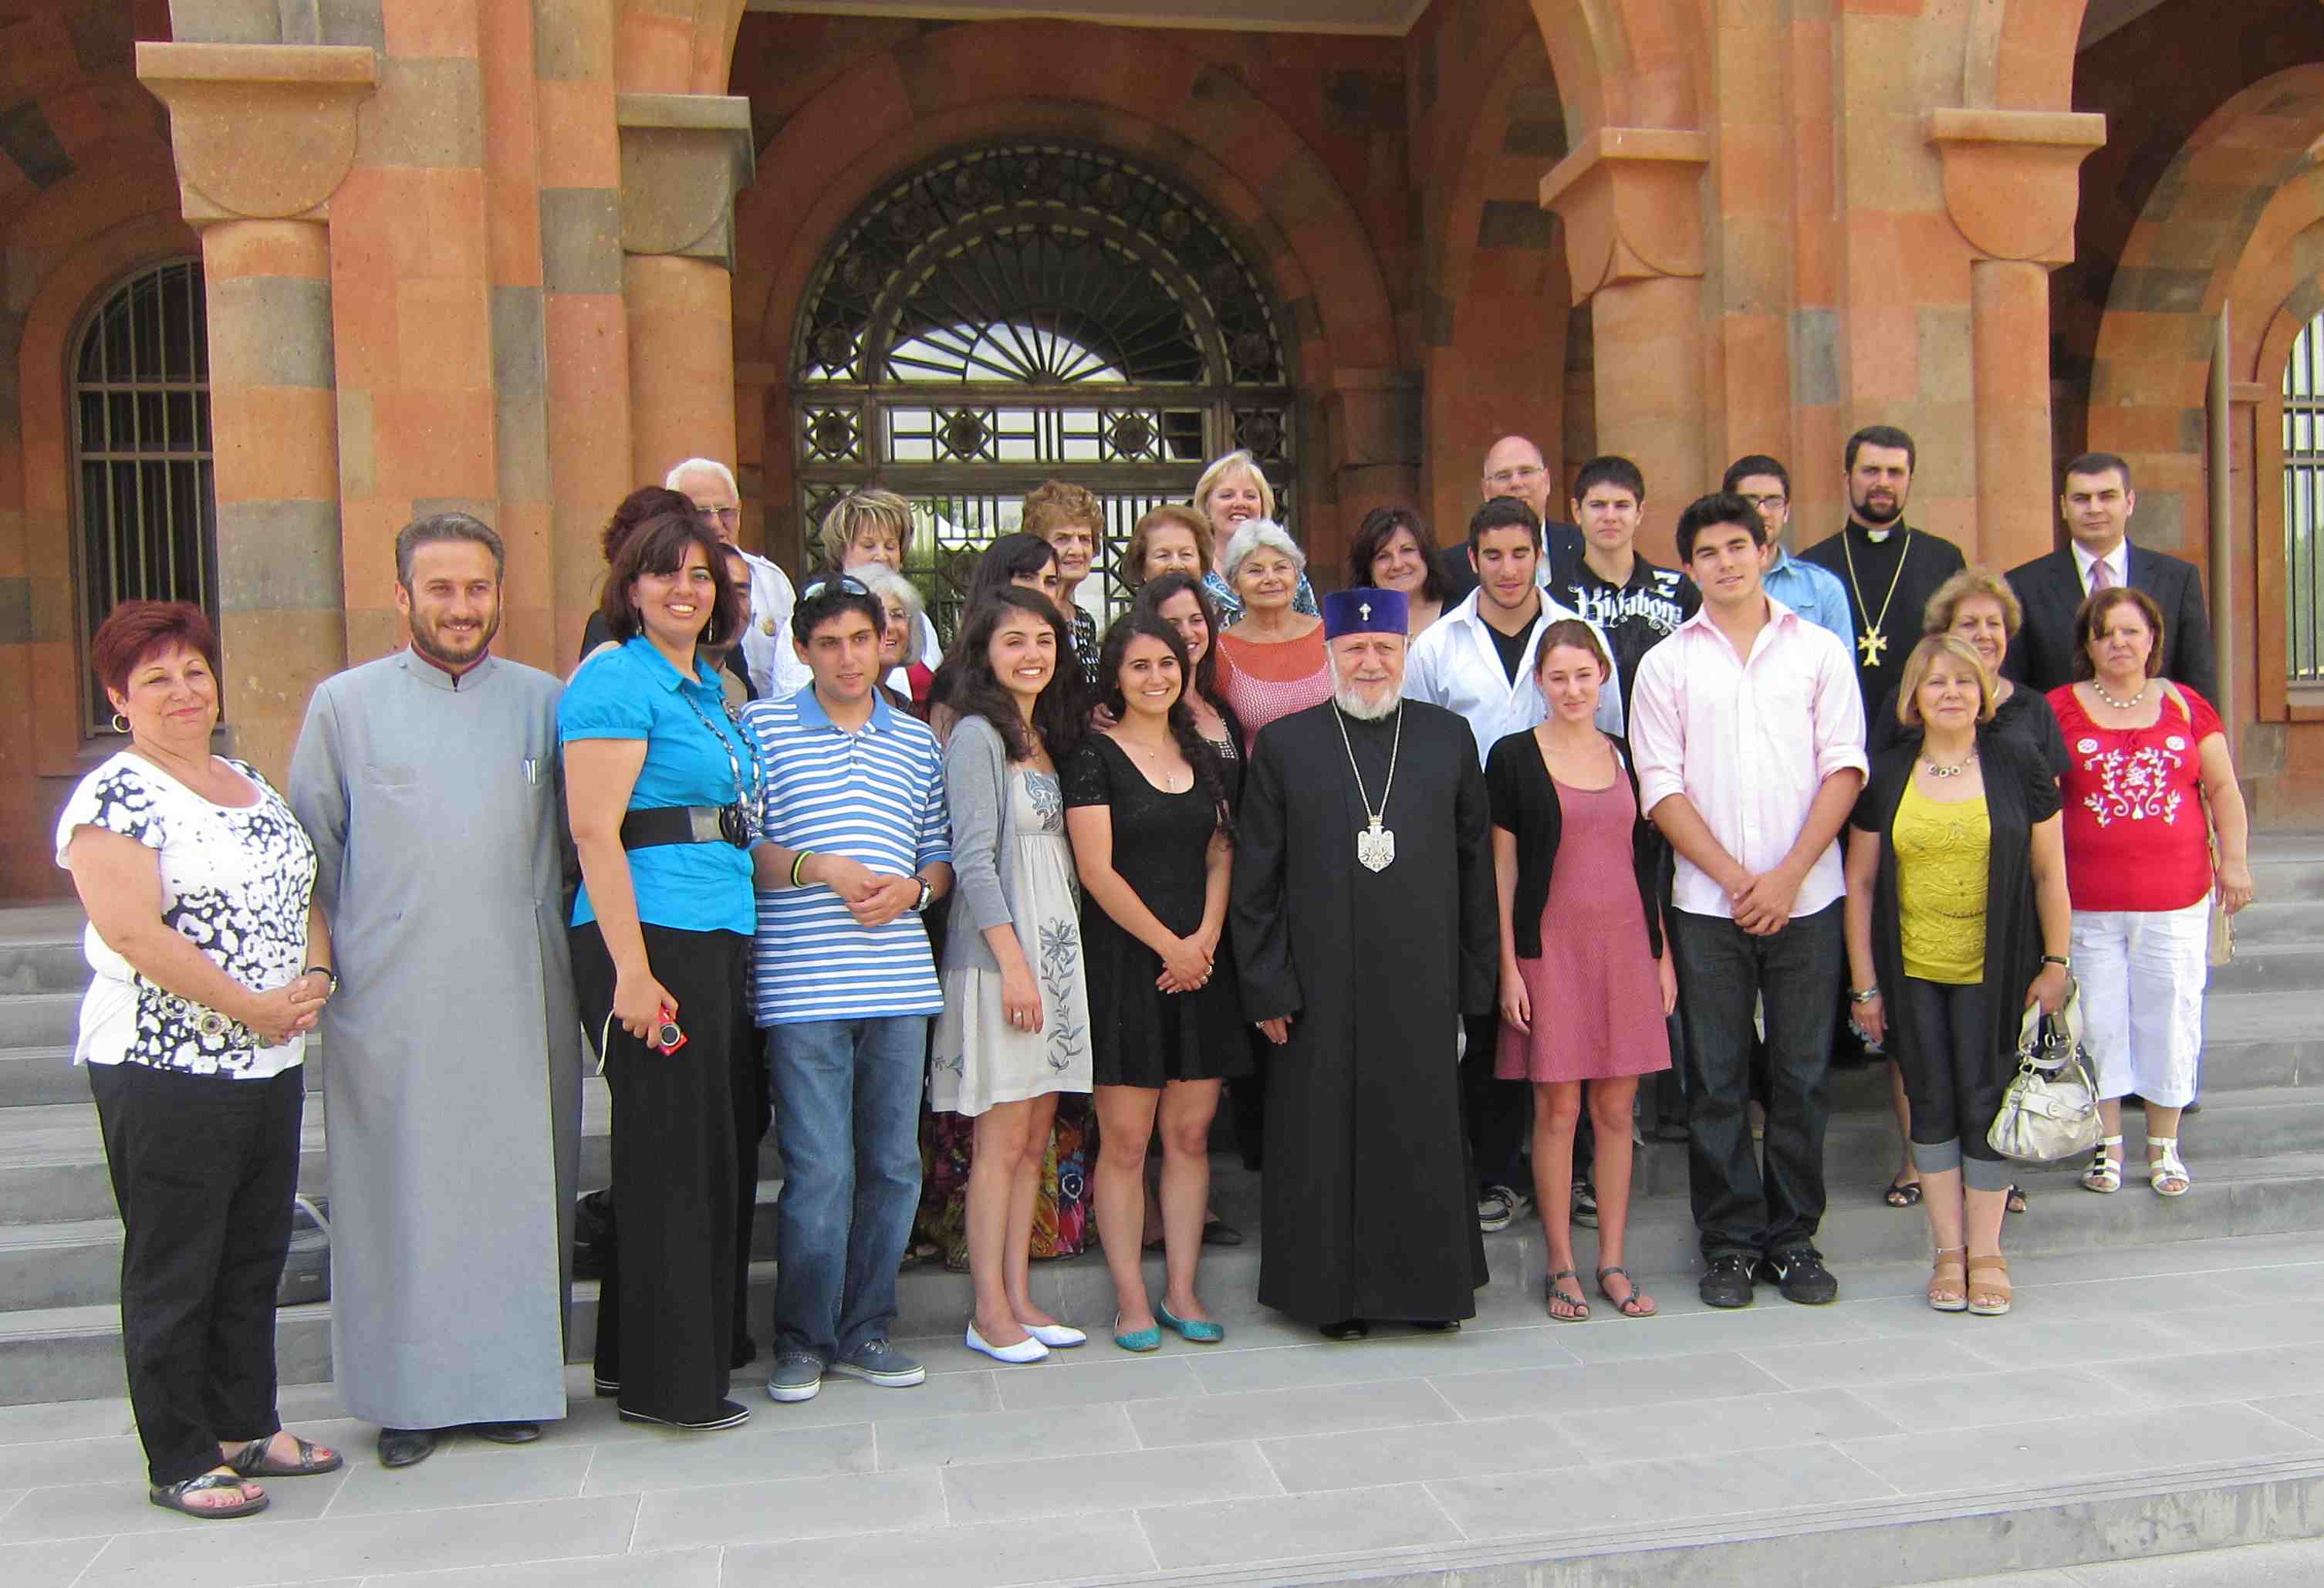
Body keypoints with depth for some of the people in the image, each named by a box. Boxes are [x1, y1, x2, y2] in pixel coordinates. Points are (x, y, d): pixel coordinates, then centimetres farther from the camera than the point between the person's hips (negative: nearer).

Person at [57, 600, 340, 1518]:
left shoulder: (252, 784, 14)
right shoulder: (114, 798, -10)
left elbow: (303, 894, 17)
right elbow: (132, 930, -20)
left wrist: (315, 978, -2)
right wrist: (251, 1006, -18)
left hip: (269, 1065, 8)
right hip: (164, 1072, -7)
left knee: (254, 1259, 15)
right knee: (175, 1270, 4)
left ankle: (247, 1428, 29)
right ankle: (179, 1462, 16)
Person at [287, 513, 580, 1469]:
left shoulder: (544, 703, 7)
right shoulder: (345, 704, 5)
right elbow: (308, 854, 9)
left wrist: (545, 942, 8)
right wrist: (326, 960, 3)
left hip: (519, 1001, 1)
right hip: (391, 1005, -1)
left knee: (517, 1188, 6)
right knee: (402, 1195, 4)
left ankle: (512, 1381, 18)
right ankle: (409, 1394, 16)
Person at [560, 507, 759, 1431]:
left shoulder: (708, 690, 19)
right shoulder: (616, 681, -7)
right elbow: (595, 831, -15)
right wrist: (631, 971, -20)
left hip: (722, 939, 9)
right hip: (652, 938, -9)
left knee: (718, 1146, 13)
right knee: (672, 1155, -2)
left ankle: (635, 1354, 27)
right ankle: (666, 1381, 11)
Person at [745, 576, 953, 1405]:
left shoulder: (917, 741, 15)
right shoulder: (763, 728, 4)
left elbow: (942, 856, 17)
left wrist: (914, 888, -4)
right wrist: (820, 868, -14)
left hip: (898, 980, 4)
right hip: (801, 985, -4)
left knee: (894, 1165, 7)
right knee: (819, 1168, -4)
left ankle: (863, 1330, 22)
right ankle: (802, 1339, 14)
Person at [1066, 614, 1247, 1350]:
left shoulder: (1202, 755, 14)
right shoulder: (1094, 757, -3)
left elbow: (1221, 856, 12)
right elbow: (1097, 871, -9)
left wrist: (1206, 938, -4)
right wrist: (1169, 946, -9)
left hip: (1200, 964, 5)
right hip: (1125, 964, -5)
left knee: (1190, 1133, 7)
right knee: (1125, 1141, -1)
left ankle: (1181, 1291, 16)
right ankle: (1131, 1300, 8)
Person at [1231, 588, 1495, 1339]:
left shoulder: (1449, 738, 7)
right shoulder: (1283, 744, 2)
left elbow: (1475, 867, 9)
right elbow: (1254, 881, 1)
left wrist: (1475, 977, 6)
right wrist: (1267, 987, -3)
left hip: (1422, 983, 1)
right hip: (1321, 987, -1)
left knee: (1426, 1134, 7)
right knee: (1327, 1141, 5)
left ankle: (1430, 1283, 24)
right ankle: (1334, 1290, 20)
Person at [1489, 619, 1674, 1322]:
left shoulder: (1625, 756, 10)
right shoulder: (1514, 757, -2)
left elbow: (1647, 861, 14)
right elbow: (1502, 869, -3)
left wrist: (1663, 952, 9)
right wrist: (1508, 969, -8)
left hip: (1625, 948, 4)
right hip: (1551, 948, -3)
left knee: (1617, 1110, 7)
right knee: (1557, 1109, 0)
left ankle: (1612, 1263, 18)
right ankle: (1561, 1267, 12)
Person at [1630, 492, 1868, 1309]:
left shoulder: (1820, 651, 7)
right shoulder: (1666, 664, 6)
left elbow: (1844, 768, 1)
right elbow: (1661, 788, 1)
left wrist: (1788, 875, -10)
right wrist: (1735, 878, -8)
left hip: (1807, 897, 0)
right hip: (1707, 904, 0)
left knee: (1801, 1075, 5)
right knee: (1716, 1080, 3)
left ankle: (1793, 1238, 19)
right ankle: (1730, 1243, 14)